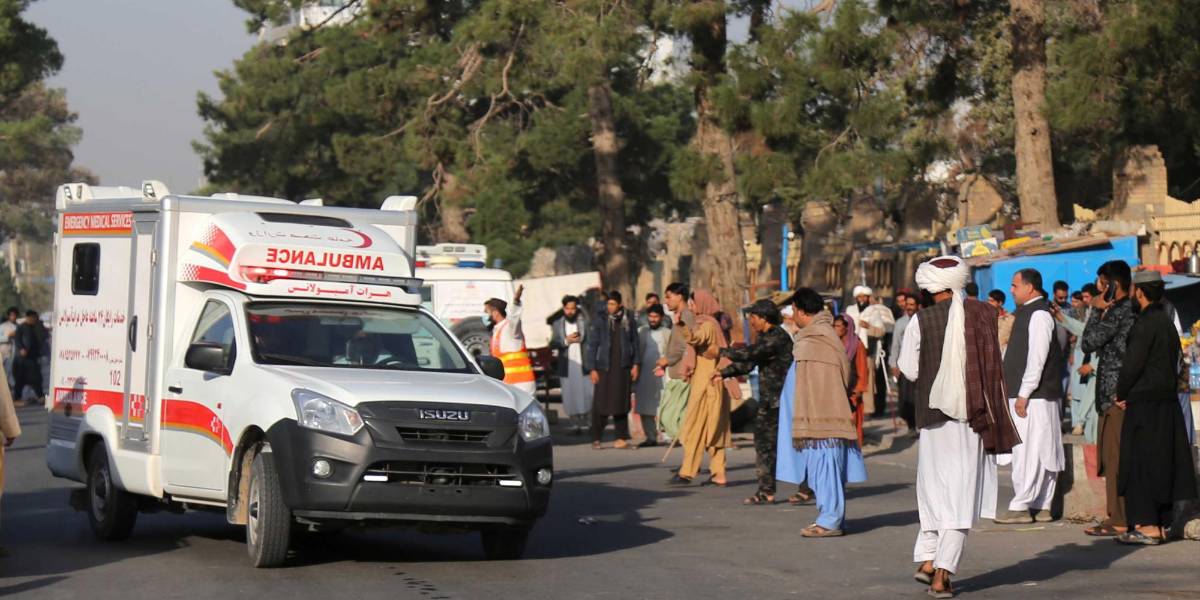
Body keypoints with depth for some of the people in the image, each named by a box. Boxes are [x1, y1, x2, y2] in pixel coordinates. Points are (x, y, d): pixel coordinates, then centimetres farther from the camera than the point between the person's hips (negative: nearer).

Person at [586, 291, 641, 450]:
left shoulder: (628, 320, 5)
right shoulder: (600, 321, 0)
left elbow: (635, 342, 12)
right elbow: (592, 345, 2)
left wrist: (636, 364, 6)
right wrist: (593, 369, -2)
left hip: (623, 368, 1)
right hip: (604, 368, -1)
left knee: (620, 404, 4)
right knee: (600, 404, -4)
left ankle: (622, 438, 11)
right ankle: (596, 439, 2)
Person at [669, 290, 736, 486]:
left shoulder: (708, 325, -13)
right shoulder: (705, 323, 17)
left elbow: (695, 338, -32)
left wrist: (679, 325, -45)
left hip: (706, 383, -10)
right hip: (708, 382, 10)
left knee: (695, 427, -8)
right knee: (714, 430, 7)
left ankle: (687, 472, -9)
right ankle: (718, 475, 6)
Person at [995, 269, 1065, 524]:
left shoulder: (1039, 314, -13)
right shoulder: (1027, 312, 17)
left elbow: (1037, 357, -19)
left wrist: (1023, 394, -20)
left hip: (1034, 397, -10)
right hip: (1023, 394, 10)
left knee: (1028, 452, -8)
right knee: (1039, 452, 10)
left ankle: (1021, 506, -7)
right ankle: (1040, 507, 13)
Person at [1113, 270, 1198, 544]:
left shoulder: (1146, 324, -14)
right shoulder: (1167, 322, 13)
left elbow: (1132, 364, -18)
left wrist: (1121, 394, -3)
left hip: (1144, 405, -9)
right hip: (1167, 401, 9)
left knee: (1140, 463, -6)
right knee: (1162, 464, 11)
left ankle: (1147, 525, -8)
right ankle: (1161, 524, 14)